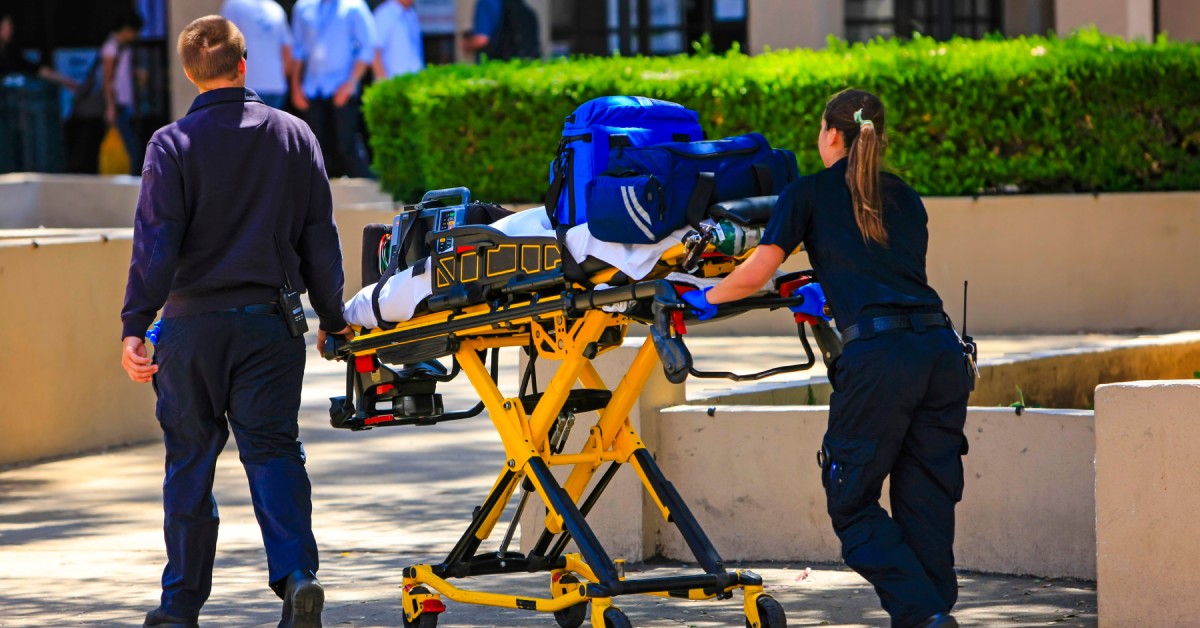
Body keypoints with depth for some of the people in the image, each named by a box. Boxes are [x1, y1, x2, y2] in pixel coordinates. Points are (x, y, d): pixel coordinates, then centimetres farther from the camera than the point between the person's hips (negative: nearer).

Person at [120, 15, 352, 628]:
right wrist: (331, 318, 17)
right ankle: (297, 573, -18)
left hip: (193, 323, -1)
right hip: (270, 321, 1)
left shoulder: (172, 144, -4)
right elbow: (320, 237, 9)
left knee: (189, 461, 8)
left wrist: (135, 325, -9)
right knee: (273, 450, 3)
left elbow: (155, 244, -10)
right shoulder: (294, 135, 5)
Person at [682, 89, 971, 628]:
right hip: (941, 347, 5)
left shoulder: (811, 193, 9)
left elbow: (756, 273, 3)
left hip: (879, 356, -5)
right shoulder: (905, 198, 23)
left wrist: (707, 298, 22)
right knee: (925, 498, 12)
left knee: (851, 500, 6)